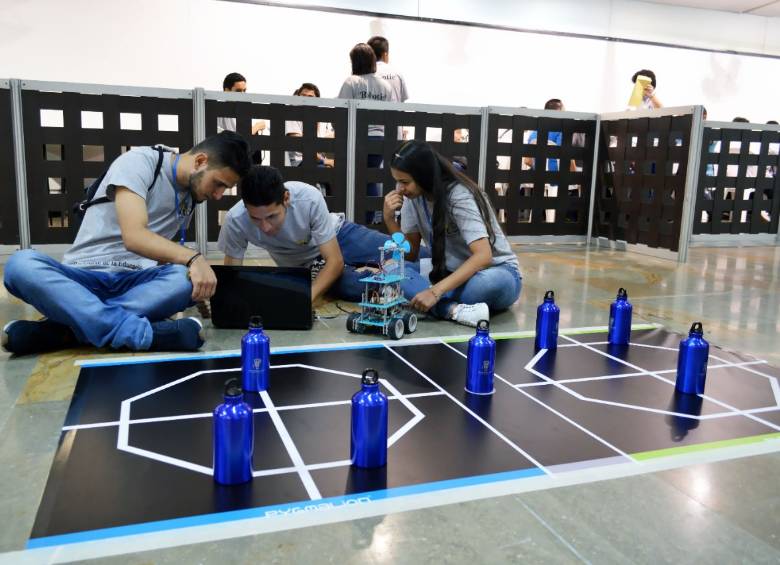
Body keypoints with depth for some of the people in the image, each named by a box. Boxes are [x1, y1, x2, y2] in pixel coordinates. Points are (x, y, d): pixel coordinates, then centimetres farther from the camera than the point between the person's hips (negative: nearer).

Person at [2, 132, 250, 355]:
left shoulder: (192, 195, 12)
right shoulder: (139, 161, -9)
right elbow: (134, 237, -22)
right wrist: (193, 258, -34)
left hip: (135, 283, 4)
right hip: (83, 278, -3)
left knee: (186, 280, -30)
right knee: (20, 264, -34)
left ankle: (60, 330, -29)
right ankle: (143, 331, -46)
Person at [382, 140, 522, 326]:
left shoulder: (459, 195, -22)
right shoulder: (413, 196, -3)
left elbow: (483, 256, -32)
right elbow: (410, 254, 0)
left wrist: (436, 291, -39)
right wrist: (389, 218, -16)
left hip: (494, 272, -6)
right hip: (452, 276, 6)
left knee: (494, 282, -43)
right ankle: (454, 310, -38)